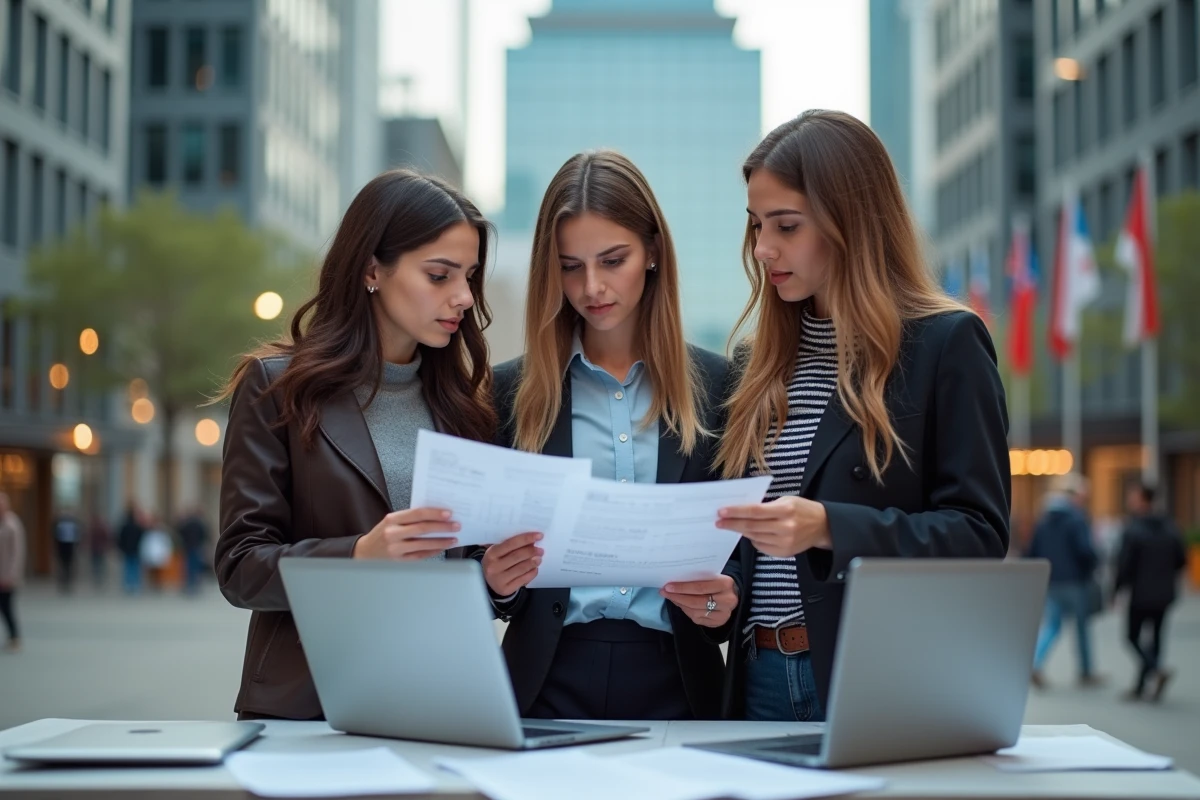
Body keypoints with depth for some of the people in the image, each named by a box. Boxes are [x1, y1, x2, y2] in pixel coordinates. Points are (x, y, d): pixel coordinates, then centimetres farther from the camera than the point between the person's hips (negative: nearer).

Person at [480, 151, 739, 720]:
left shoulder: (714, 385, 3)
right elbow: (494, 566, 7)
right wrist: (498, 583, -14)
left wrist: (726, 599, -13)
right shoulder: (513, 390, 5)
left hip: (675, 680, 0)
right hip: (549, 680, 0)